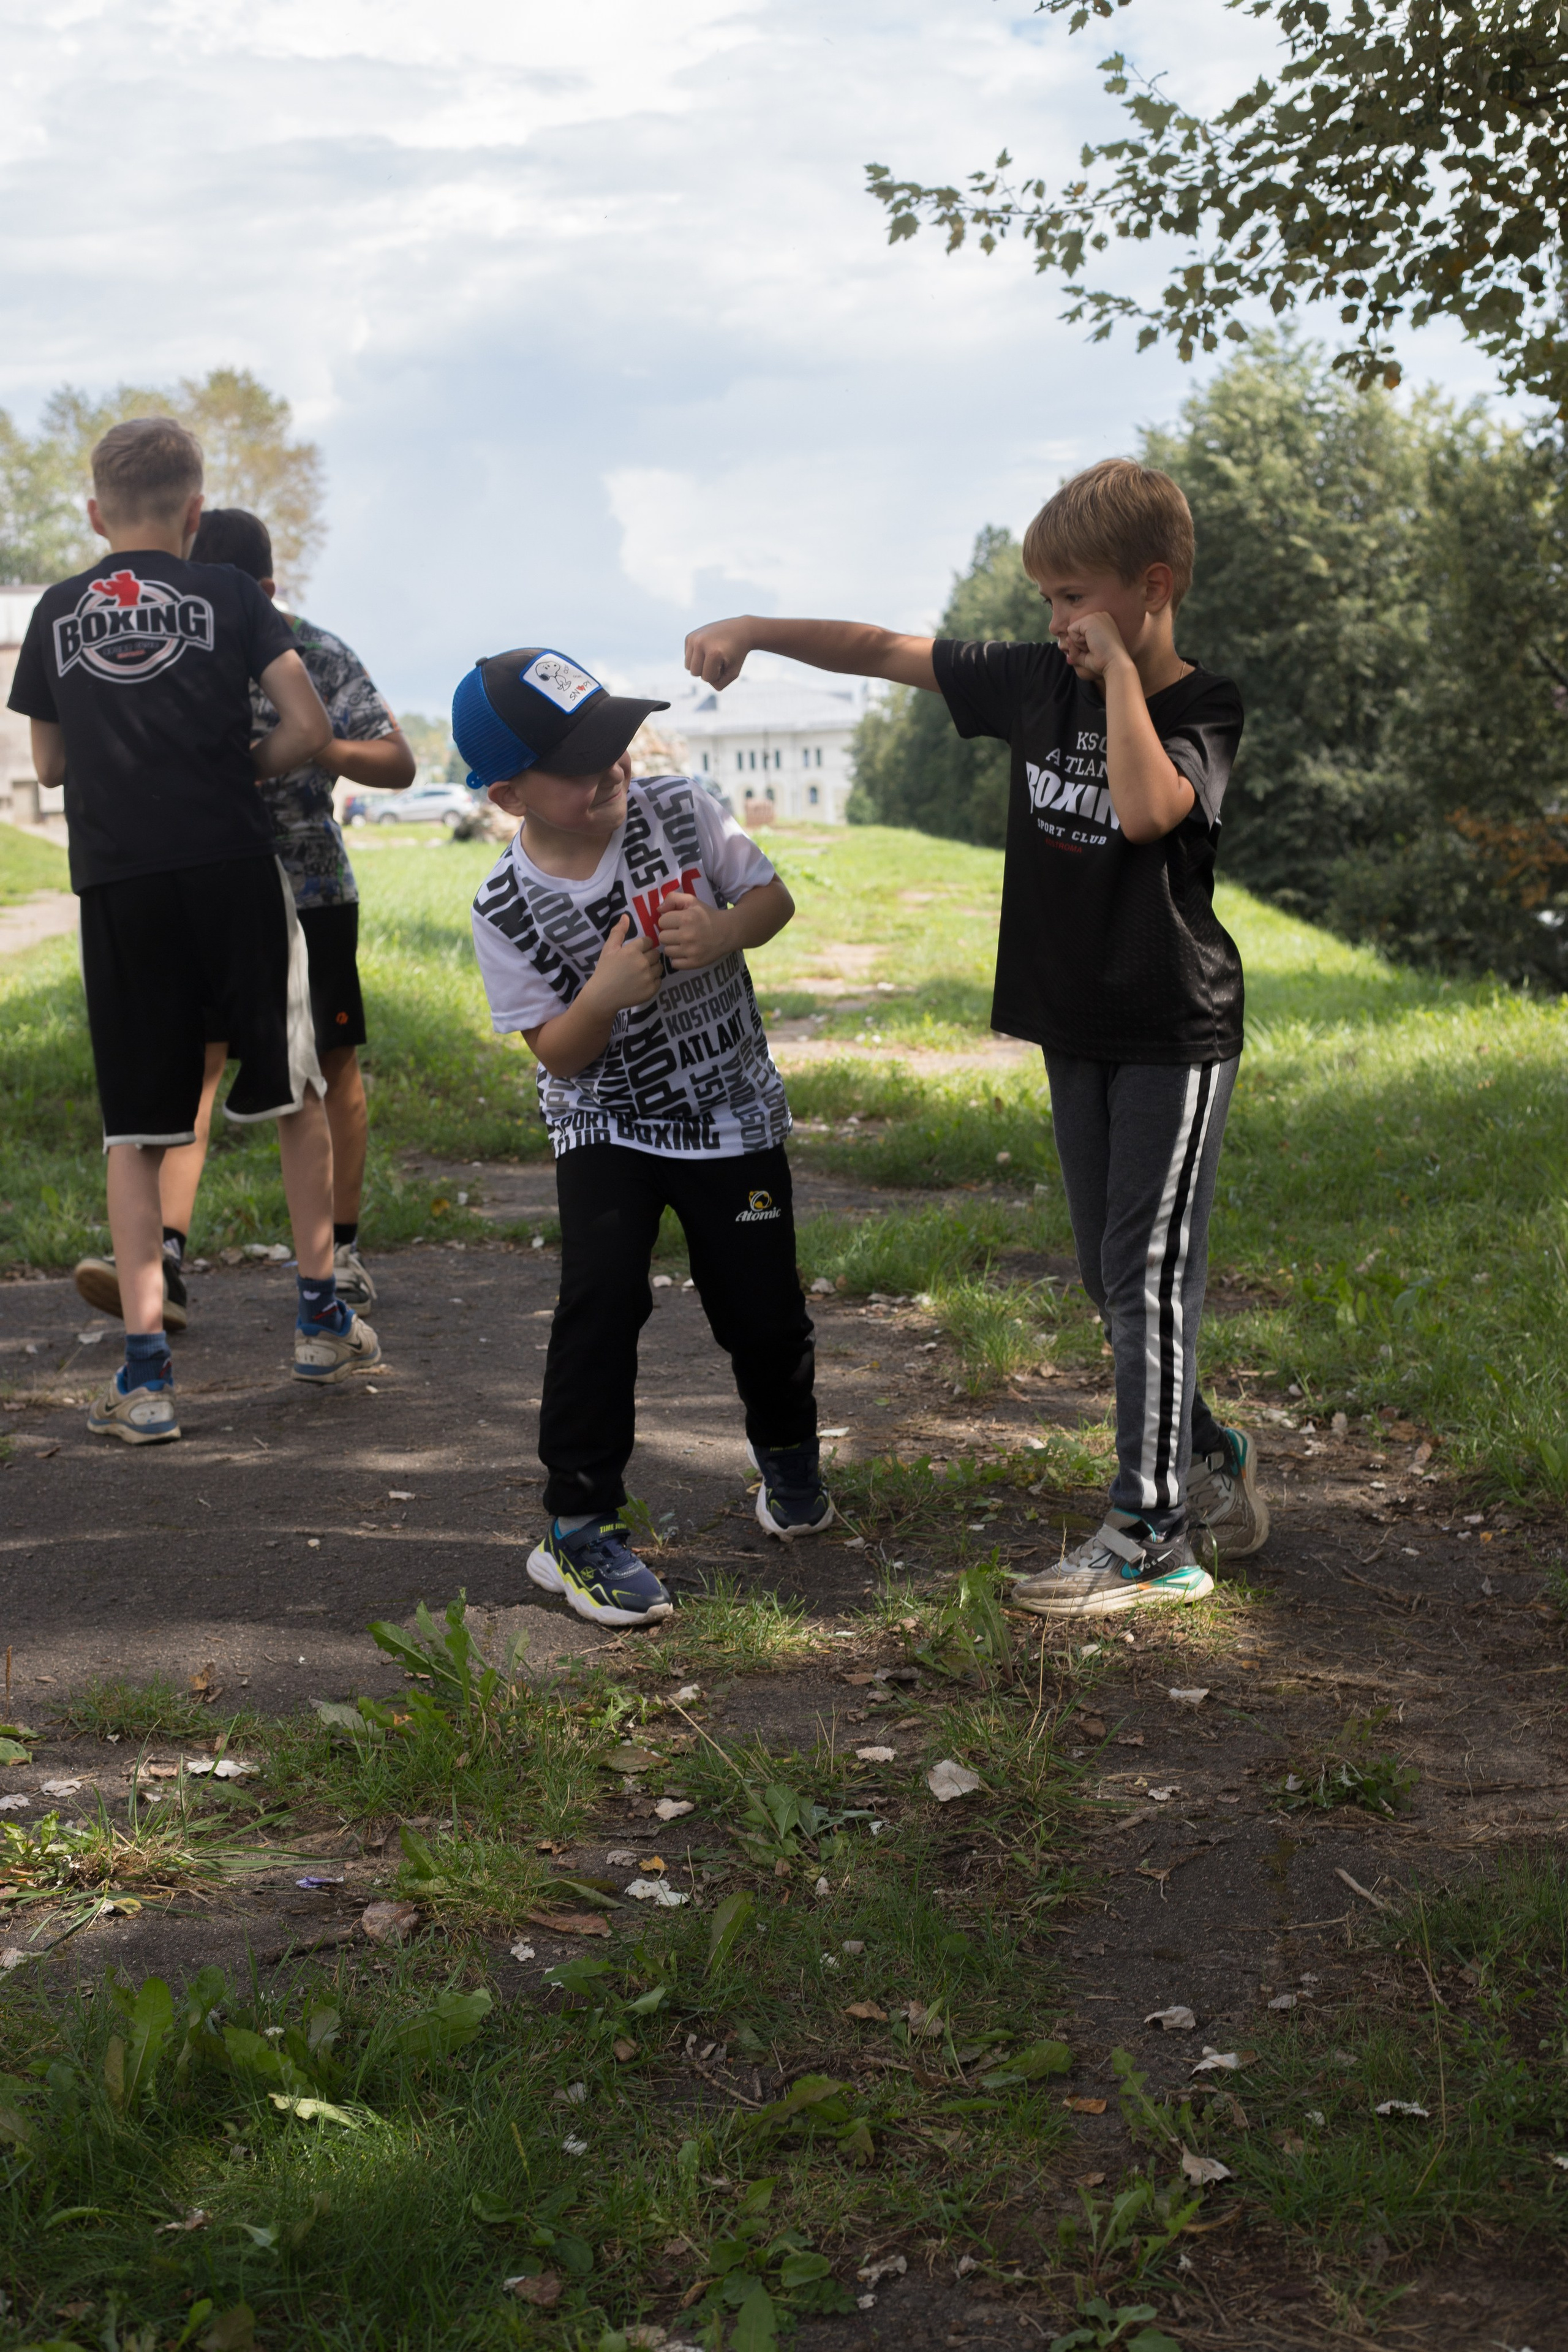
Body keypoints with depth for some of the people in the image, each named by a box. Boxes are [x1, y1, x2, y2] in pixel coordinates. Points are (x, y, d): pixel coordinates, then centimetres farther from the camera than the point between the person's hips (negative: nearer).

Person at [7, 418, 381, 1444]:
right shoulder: (228, 595, 3)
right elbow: (310, 727, -4)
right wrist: (237, 771, 12)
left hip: (118, 887, 2)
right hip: (233, 868, -1)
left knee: (134, 1134, 6)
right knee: (298, 1093, 15)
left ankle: (146, 1369, -3)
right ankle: (321, 1314, 23)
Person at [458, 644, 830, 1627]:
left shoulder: (679, 810, -10)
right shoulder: (506, 909, -15)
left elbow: (774, 897, 1)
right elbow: (557, 1056, -11)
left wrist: (721, 931, -21)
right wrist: (603, 996, -31)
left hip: (732, 1112, 2)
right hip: (606, 1125, -2)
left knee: (764, 1314, 5)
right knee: (602, 1296, -20)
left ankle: (787, 1452, 39)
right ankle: (580, 1526, -7)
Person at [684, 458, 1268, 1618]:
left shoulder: (1201, 710, -13)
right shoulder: (1037, 683, 4)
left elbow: (1147, 808, -33)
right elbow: (890, 650, 9)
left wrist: (1119, 666, -25)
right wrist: (752, 630, 3)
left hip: (1176, 1033, -7)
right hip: (1076, 1029, 7)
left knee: (1149, 1273, -7)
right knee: (1113, 1276, 13)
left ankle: (1152, 1535, -2)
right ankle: (1209, 1459, 30)